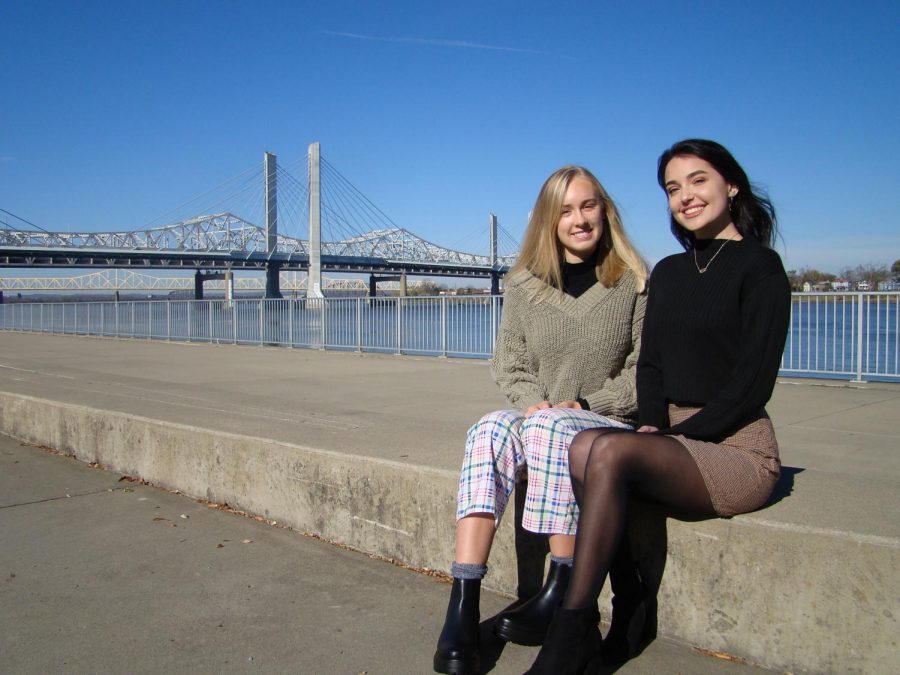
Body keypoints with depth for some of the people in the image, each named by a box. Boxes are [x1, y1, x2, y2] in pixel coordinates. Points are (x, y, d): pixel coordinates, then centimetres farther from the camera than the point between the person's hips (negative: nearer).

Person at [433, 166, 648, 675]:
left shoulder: (637, 284, 1)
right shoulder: (525, 286, 10)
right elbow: (509, 363, 9)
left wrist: (585, 404, -14)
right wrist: (533, 401, -11)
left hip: (613, 423, -3)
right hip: (540, 417, 3)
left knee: (552, 430, -36)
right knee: (488, 431, -31)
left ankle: (563, 590, -23)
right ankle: (463, 603, -37)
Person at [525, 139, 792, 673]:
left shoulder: (760, 267, -3)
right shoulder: (669, 272, 17)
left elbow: (754, 380, -11)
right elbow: (650, 363, 12)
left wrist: (681, 433, -16)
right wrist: (655, 426, -6)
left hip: (736, 448, -5)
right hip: (674, 439, 6)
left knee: (610, 452, -32)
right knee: (585, 447, -27)